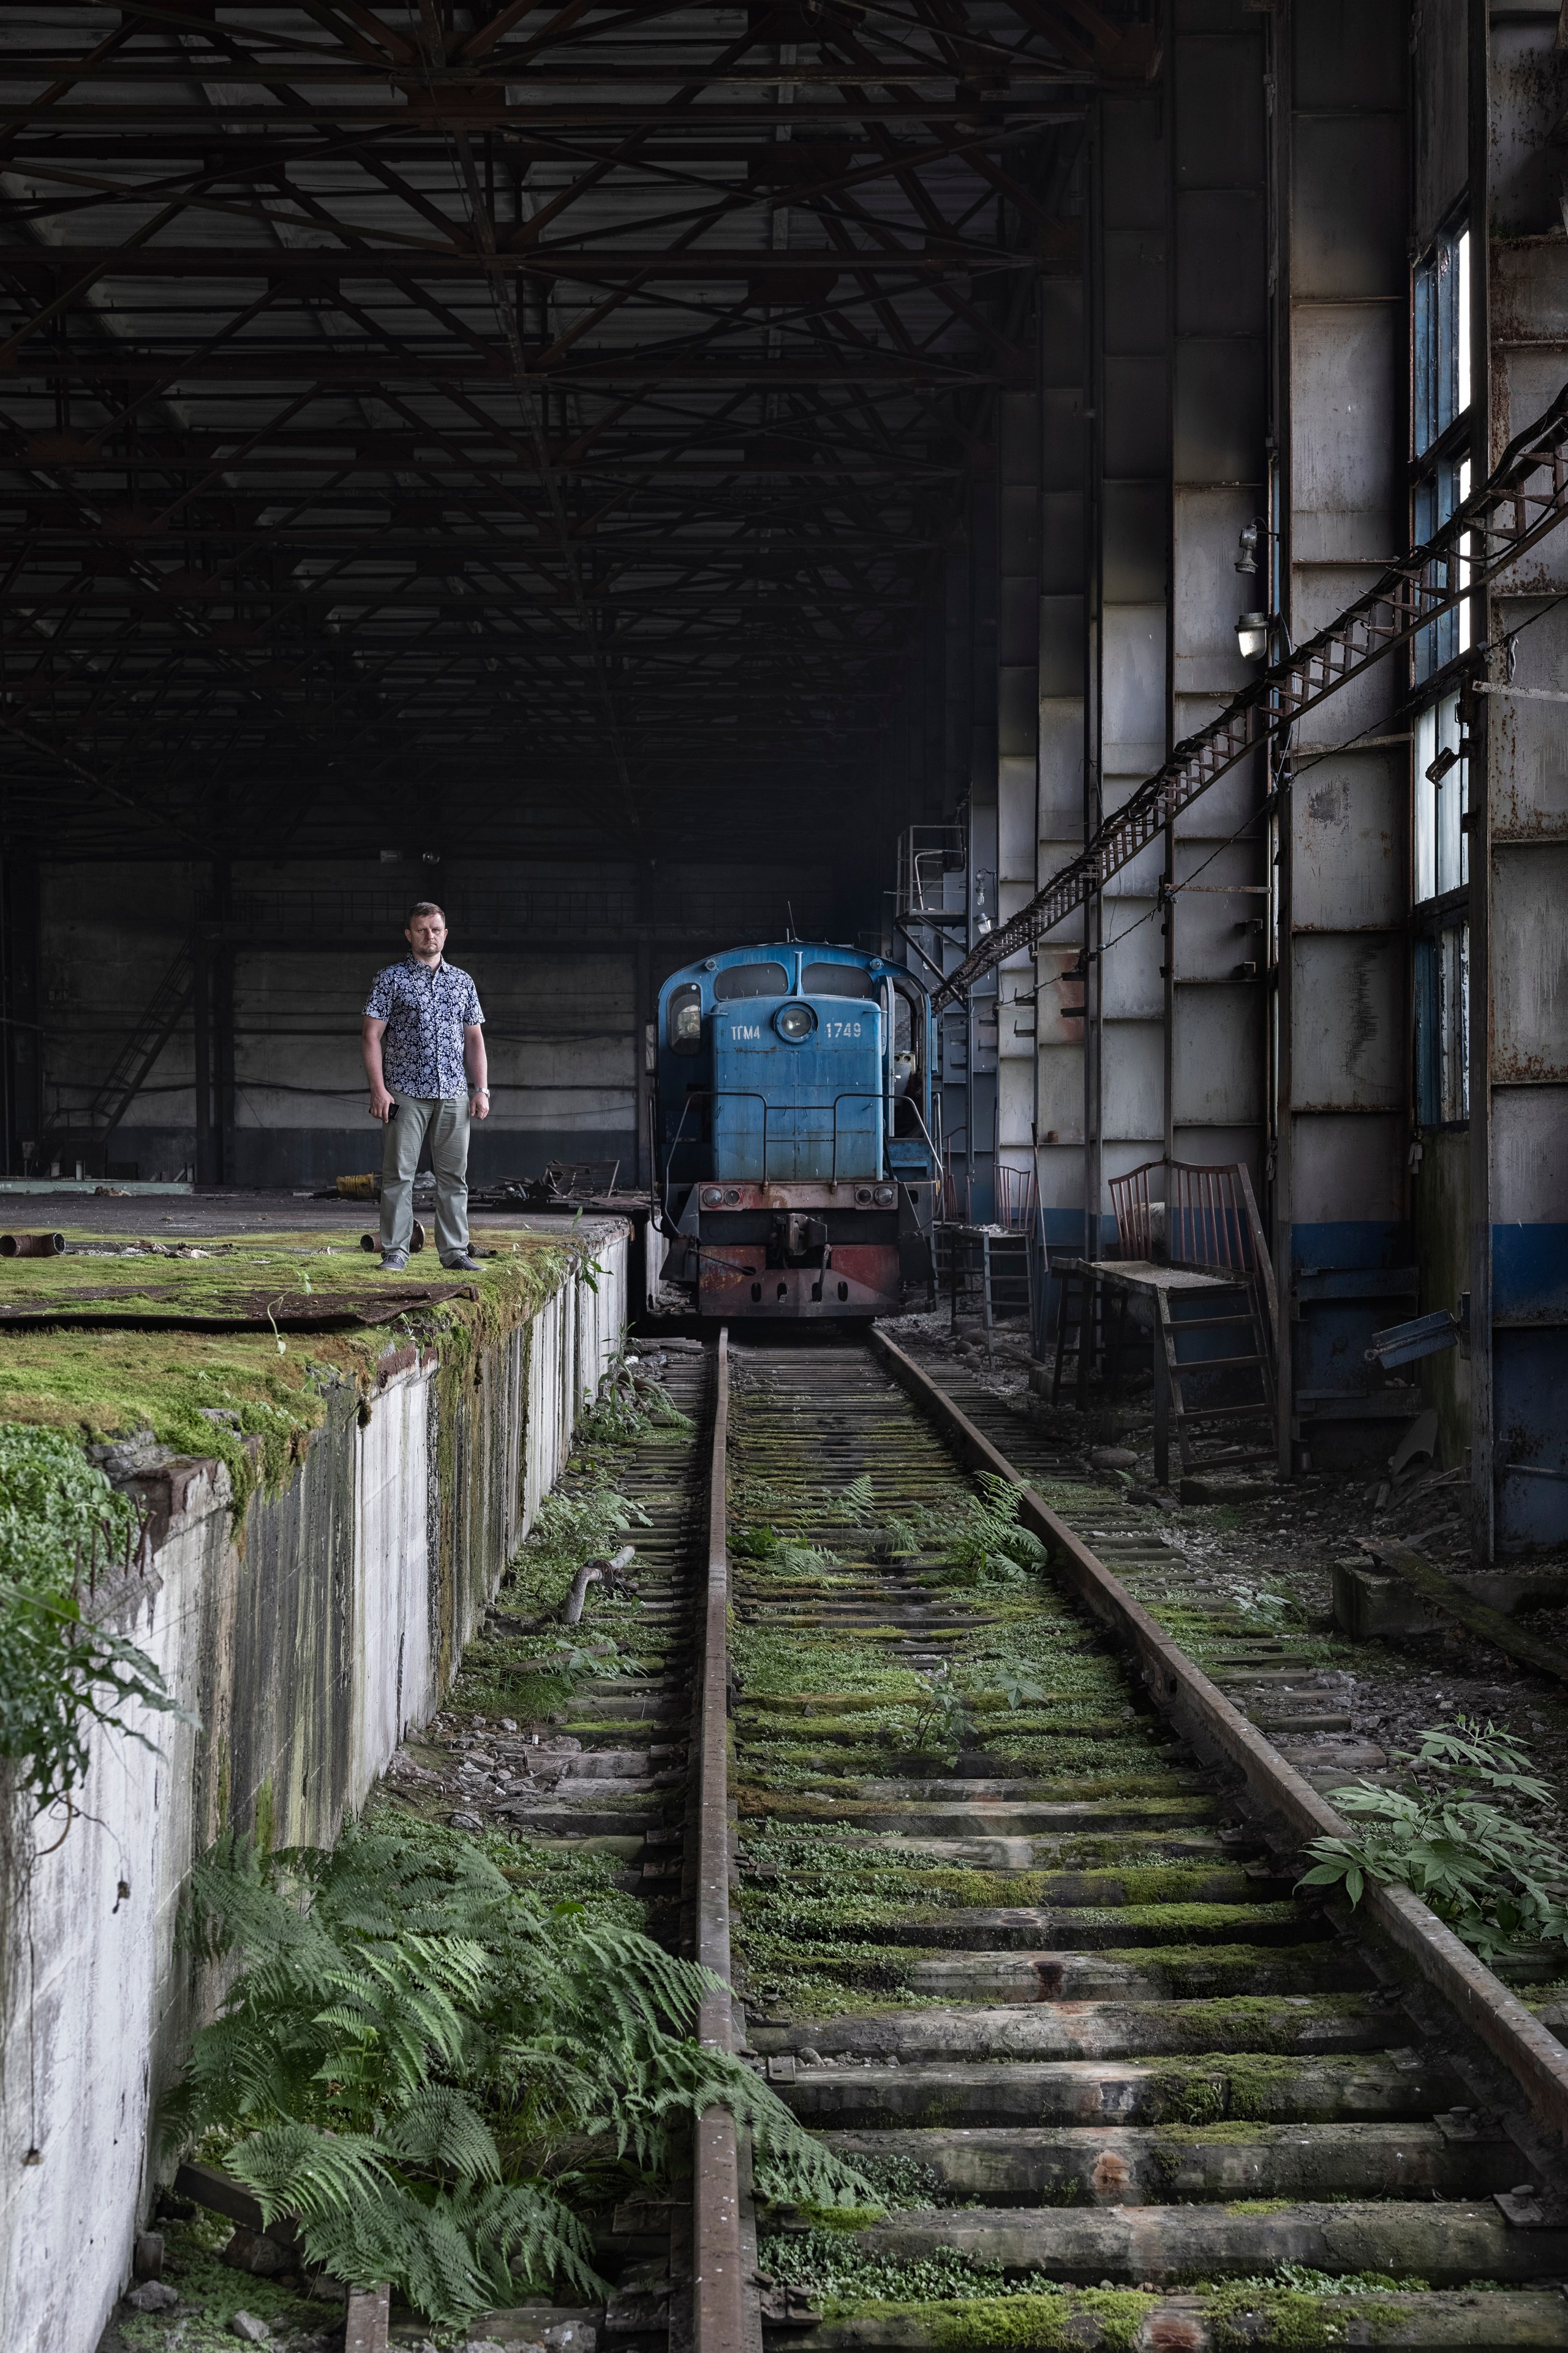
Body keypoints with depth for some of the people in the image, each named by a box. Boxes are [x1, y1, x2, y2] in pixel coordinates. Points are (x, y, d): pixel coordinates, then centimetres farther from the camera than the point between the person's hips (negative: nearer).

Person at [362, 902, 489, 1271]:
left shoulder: (462, 982, 14)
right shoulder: (390, 980, 2)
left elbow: (474, 1039, 14)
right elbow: (371, 1036, -2)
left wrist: (481, 1090, 5)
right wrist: (378, 1089, -12)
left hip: (455, 1093, 3)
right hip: (406, 1092, -3)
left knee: (453, 1175, 4)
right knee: (399, 1174, -3)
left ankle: (455, 1251, 9)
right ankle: (395, 1252, 0)